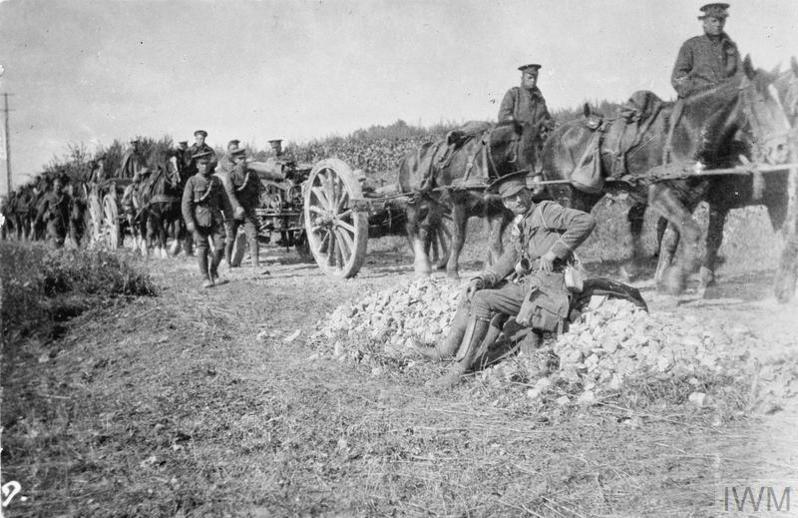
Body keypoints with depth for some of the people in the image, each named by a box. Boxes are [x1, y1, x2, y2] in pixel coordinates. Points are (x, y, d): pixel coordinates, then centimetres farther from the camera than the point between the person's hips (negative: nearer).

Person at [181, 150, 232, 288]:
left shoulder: (217, 180, 11)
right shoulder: (192, 182, 0)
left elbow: (224, 200, 15)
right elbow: (186, 203, -5)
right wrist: (189, 221, -14)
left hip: (215, 218, 3)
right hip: (199, 219, -3)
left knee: (220, 246, -3)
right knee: (202, 248, 0)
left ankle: (214, 272, 20)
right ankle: (205, 278, 9)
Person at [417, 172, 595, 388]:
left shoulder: (545, 210, -5)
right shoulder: (521, 226, 20)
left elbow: (586, 221, -18)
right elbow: (508, 260, 14)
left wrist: (553, 252, -19)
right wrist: (481, 280, -3)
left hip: (544, 285, -9)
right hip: (524, 281, 9)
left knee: (482, 300, -21)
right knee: (472, 292, 12)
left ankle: (460, 367, -18)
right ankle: (449, 348, 15)